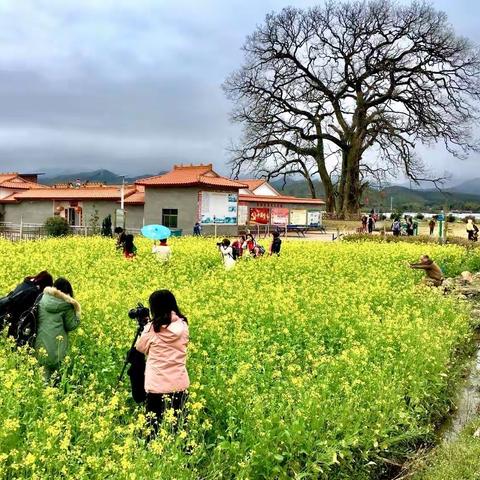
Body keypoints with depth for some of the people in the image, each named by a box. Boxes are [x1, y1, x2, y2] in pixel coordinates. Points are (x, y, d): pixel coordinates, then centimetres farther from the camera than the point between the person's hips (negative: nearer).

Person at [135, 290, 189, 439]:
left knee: (154, 424, 8)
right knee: (178, 422, 14)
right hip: (180, 383, 4)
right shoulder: (183, 325, -1)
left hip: (157, 385, -4)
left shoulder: (152, 328, -13)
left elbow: (140, 348, 3)